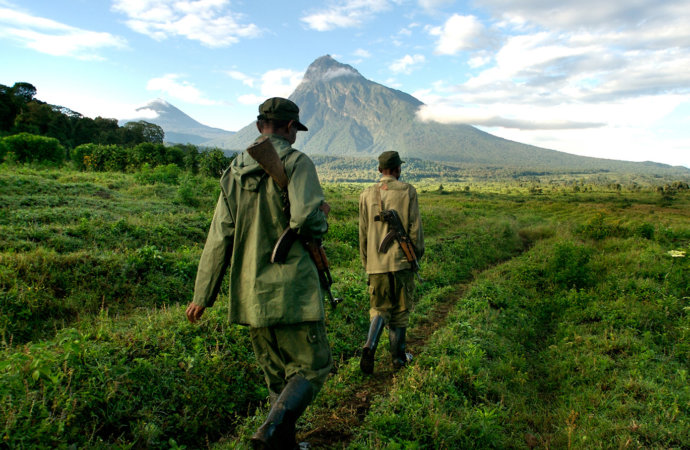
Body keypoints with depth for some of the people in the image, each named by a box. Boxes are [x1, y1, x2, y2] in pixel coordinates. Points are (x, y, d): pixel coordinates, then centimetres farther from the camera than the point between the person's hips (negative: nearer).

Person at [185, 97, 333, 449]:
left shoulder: (235, 171, 11)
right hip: (291, 289, -6)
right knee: (311, 368, 6)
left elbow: (219, 237, 8)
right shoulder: (297, 163, -8)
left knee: (277, 375, 19)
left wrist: (203, 294, 11)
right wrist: (322, 218, 2)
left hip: (250, 294, 7)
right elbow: (306, 220, -24)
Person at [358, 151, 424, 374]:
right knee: (400, 309, 11)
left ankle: (370, 346, -7)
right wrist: (418, 252, 10)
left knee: (379, 309, 14)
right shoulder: (407, 191, -4)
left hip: (376, 263, 2)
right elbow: (415, 226, -5)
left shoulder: (366, 195, 5)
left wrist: (366, 262, 19)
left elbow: (363, 232, 9)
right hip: (402, 260, -2)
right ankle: (398, 356, 21)